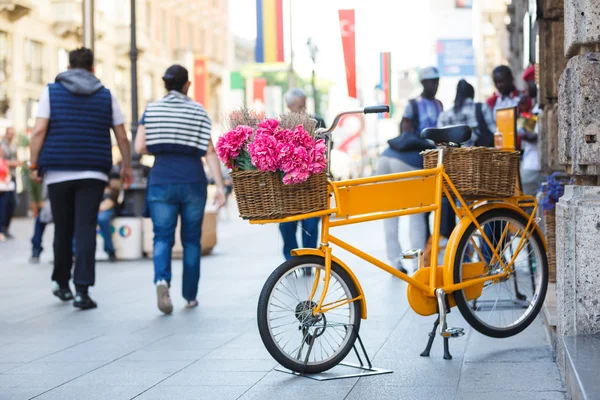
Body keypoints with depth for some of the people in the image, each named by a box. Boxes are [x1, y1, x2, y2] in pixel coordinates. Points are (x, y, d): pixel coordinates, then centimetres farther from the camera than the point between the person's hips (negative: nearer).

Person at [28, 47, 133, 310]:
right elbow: (122, 137, 9)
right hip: (93, 172, 0)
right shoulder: (106, 96, 9)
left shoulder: (51, 92, 5)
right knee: (86, 229, -5)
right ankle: (82, 290, -14)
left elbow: (39, 131, -4)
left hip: (58, 172, 1)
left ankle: (62, 283, 25)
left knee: (63, 229, 12)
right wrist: (127, 166, 21)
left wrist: (34, 165, 1)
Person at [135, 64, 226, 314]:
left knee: (162, 237, 3)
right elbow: (209, 152, -4)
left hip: (161, 181, 0)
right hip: (193, 182, 0)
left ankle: (162, 280, -25)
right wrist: (220, 186, -5)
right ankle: (190, 296, 16)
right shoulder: (197, 111, 2)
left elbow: (140, 147, -2)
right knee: (191, 239, 11)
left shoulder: (152, 110, 4)